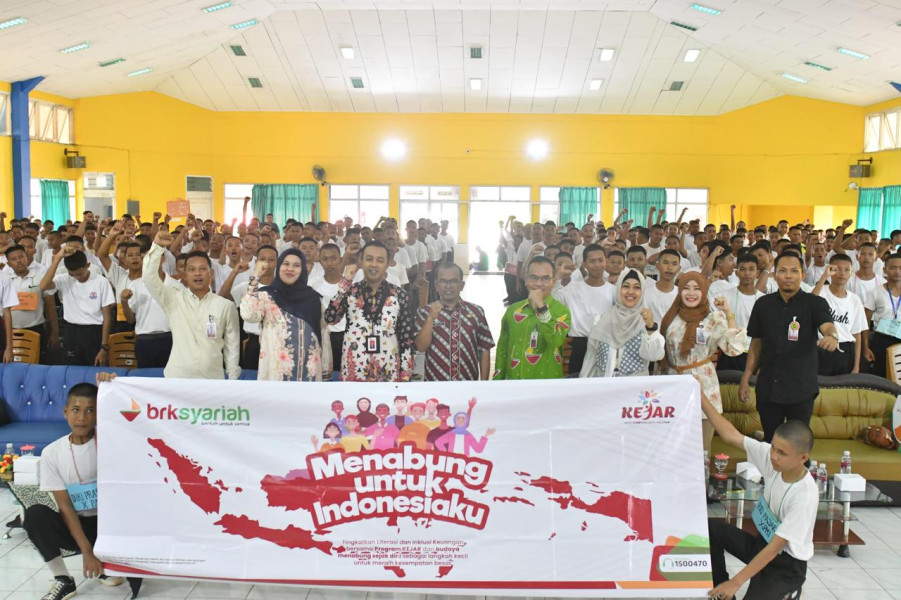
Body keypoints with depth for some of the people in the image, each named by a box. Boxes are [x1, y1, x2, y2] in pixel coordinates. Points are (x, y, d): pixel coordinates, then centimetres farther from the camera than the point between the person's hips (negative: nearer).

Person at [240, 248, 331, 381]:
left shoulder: (313, 297, 9)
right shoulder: (266, 295, 0)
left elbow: (323, 334, 11)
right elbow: (249, 315, -20)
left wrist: (326, 370, 9)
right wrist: (255, 278, -16)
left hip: (309, 371, 3)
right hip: (277, 370, -3)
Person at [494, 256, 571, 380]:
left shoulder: (561, 310, -5)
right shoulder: (512, 310, 4)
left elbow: (555, 341, -23)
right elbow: (502, 348, 9)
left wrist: (541, 307, -24)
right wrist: (497, 382, 7)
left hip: (547, 385, -3)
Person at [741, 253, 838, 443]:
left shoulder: (815, 304, -3)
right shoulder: (763, 304, 4)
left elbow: (828, 326, -22)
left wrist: (832, 336, -46)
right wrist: (745, 379, 6)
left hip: (801, 389, -2)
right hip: (767, 387, 2)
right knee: (770, 440, 11)